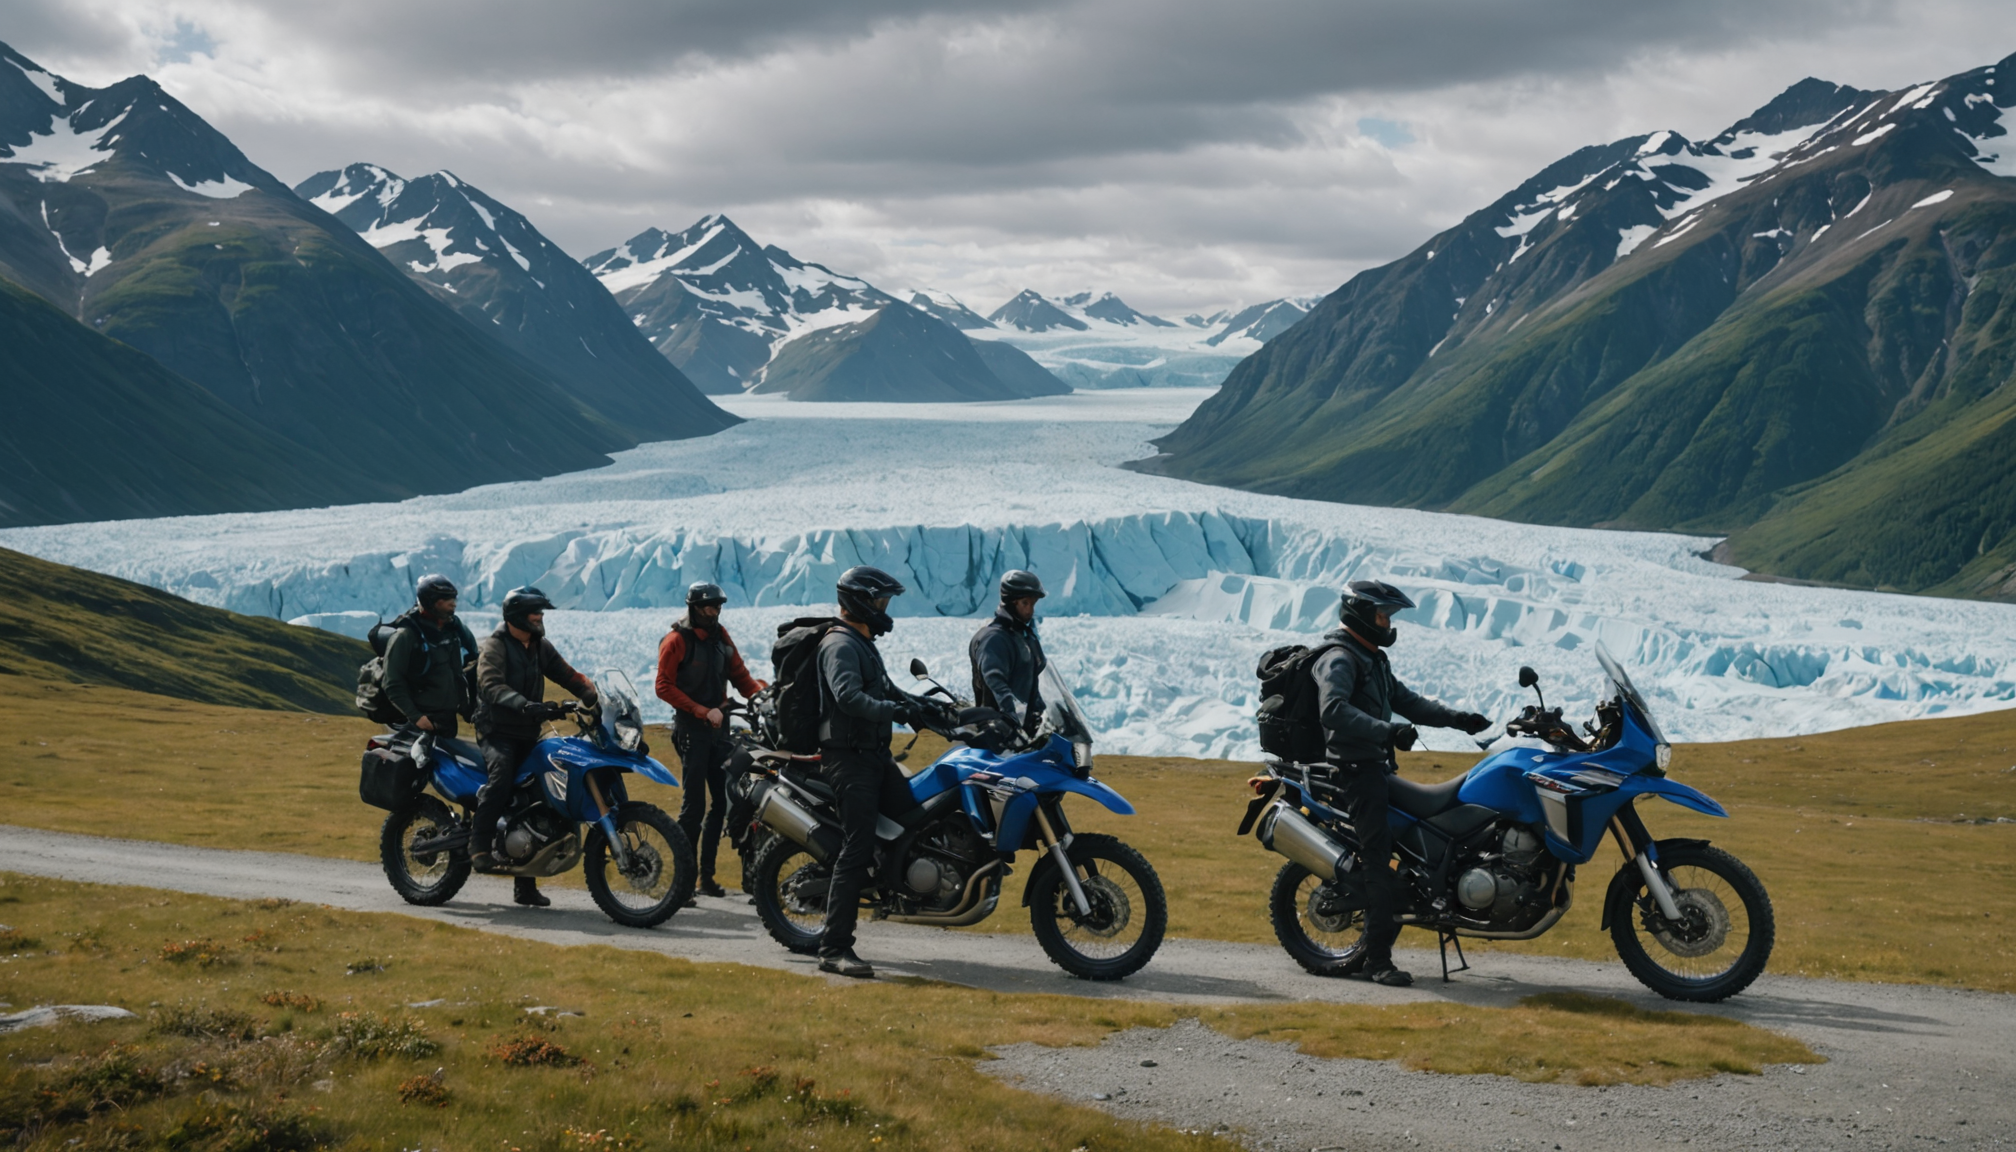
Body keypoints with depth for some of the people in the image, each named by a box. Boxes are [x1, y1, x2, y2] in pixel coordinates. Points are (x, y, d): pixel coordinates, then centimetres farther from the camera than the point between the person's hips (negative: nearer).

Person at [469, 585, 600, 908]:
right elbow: (491, 685, -26)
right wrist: (525, 705, -42)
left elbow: (568, 676, 9)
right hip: (497, 732, -7)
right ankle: (479, 844, -31)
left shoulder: (540, 646, 15)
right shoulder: (494, 646, -9)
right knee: (502, 775, -38)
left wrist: (595, 698, -11)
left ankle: (525, 886, 12)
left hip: (529, 735, 7)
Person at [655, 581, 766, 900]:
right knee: (694, 807, -8)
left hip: (719, 727, 7)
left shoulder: (720, 636, 13)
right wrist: (703, 711, -17)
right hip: (691, 728, -7)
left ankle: (707, 874, 15)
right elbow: (664, 687, -11)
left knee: (723, 801, 6)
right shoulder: (676, 641, -7)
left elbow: (740, 675, 14)